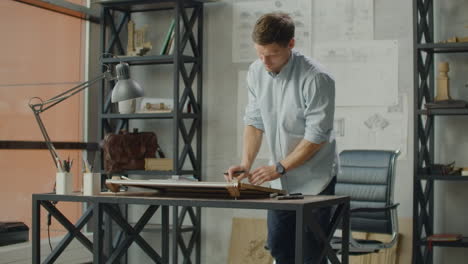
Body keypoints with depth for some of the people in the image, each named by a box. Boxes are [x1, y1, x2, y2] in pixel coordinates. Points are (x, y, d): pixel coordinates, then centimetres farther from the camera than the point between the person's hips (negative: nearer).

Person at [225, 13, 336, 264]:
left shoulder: (316, 79, -22)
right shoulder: (256, 72, -3)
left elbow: (316, 136, -19)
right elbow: (254, 121, 5)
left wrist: (279, 167, -20)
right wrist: (246, 163, -7)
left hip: (314, 181, -6)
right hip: (280, 181, 6)